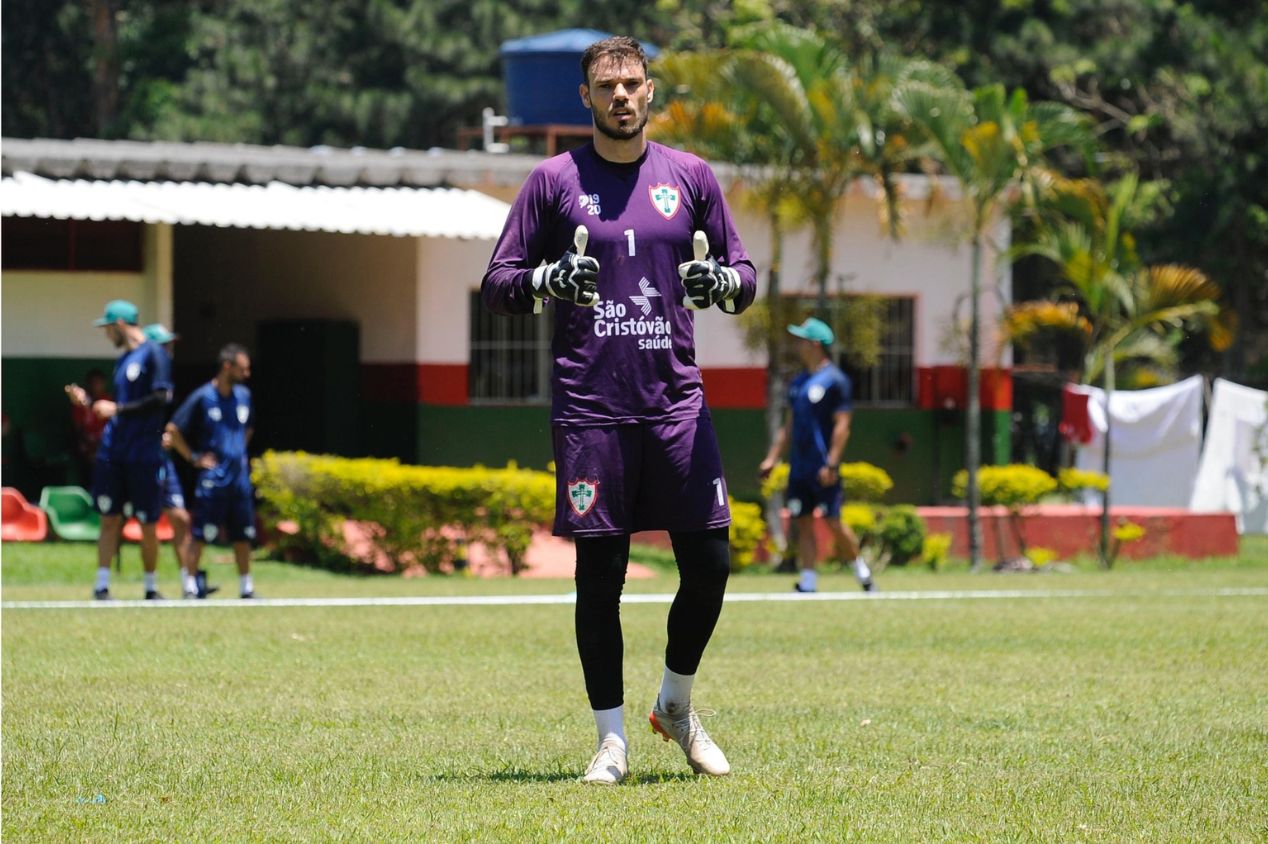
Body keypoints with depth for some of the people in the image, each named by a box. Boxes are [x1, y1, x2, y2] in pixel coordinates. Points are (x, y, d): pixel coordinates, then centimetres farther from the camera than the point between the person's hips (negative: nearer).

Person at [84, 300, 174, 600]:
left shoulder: (153, 355, -6)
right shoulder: (123, 359, 16)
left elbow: (161, 399, -16)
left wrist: (118, 409, -15)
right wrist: (90, 403, 11)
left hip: (145, 454, -6)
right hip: (112, 452, 6)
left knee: (148, 524, 1)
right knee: (110, 519, 1)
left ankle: (151, 589, 11)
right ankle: (102, 585, 0)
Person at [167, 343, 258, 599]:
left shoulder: (243, 395, 10)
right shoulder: (202, 397, -9)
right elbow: (173, 429, -9)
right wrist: (194, 458, -8)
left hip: (240, 478, 6)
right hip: (212, 479, -6)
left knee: (243, 535, 9)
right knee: (201, 535, -6)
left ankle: (246, 588, 16)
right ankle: (190, 585, -1)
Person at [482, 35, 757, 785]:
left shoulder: (691, 177, 10)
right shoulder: (554, 181, 5)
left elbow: (744, 277, 14)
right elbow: (499, 285, 5)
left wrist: (718, 281, -9)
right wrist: (552, 280, -15)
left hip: (677, 402, 2)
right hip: (590, 407, -2)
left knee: (710, 562, -2)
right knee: (600, 574, -1)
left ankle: (677, 705, 21)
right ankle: (612, 740, 7)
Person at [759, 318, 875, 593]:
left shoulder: (834, 380, -8)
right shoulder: (798, 382, 16)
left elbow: (842, 426, -13)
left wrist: (831, 464, -20)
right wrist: (772, 459, 13)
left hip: (823, 469, -8)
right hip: (799, 467, 8)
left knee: (833, 523, -6)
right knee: (803, 523, 4)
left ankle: (862, 571, 11)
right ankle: (808, 584, 4)